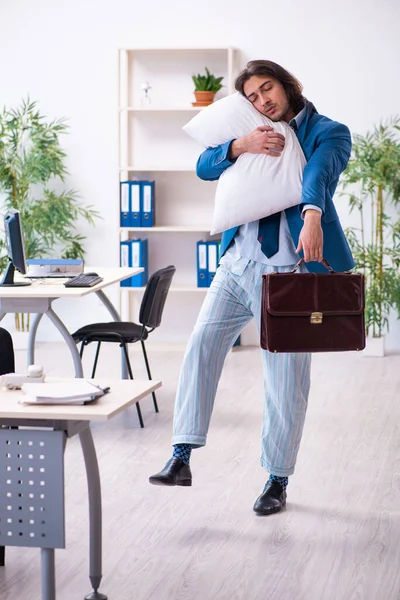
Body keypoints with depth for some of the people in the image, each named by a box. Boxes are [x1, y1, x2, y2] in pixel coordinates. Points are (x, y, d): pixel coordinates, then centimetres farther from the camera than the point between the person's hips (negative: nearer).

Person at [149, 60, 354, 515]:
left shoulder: (328, 132, 0)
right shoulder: (253, 134, 18)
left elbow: (320, 173, -21)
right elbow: (205, 167, 6)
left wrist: (312, 214, -41)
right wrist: (242, 146, -13)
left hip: (289, 268, -5)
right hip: (238, 260, 5)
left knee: (286, 376, -1)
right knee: (203, 340, -12)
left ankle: (278, 480, 11)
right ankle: (181, 457, -9)